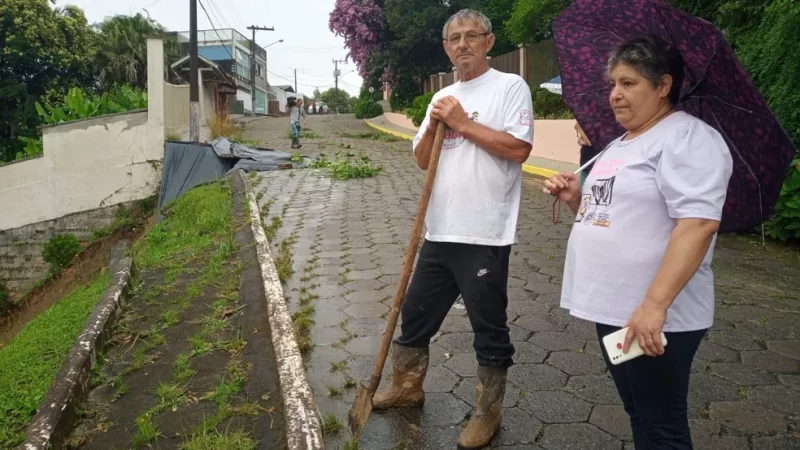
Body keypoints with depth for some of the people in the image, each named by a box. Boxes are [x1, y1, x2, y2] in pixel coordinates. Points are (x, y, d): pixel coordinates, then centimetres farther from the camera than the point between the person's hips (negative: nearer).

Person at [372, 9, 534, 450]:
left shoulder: (510, 86, -5)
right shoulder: (441, 98, 15)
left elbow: (518, 149, -18)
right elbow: (421, 161, 14)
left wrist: (462, 123, -13)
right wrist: (434, 126, -5)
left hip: (484, 237, -7)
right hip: (439, 233, 7)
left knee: (489, 331, 6)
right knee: (415, 314, 18)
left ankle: (487, 413, 24)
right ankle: (406, 386, 39)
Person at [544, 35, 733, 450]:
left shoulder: (688, 137, -13)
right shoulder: (618, 146, 16)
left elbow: (698, 224, -24)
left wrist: (654, 304, -29)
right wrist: (576, 198, 2)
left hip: (655, 316, -8)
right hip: (612, 307, 9)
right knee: (638, 415, 21)